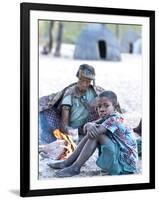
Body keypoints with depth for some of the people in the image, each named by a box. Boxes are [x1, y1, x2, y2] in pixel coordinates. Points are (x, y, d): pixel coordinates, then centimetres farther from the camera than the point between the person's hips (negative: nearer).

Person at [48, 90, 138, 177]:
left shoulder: (115, 118, -19)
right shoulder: (107, 118, 9)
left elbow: (95, 132, -29)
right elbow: (86, 127, 1)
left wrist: (90, 126, -9)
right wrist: (89, 125, -20)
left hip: (126, 164, -9)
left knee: (95, 134, -19)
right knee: (91, 133, 3)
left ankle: (75, 168, -14)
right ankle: (68, 162, 5)